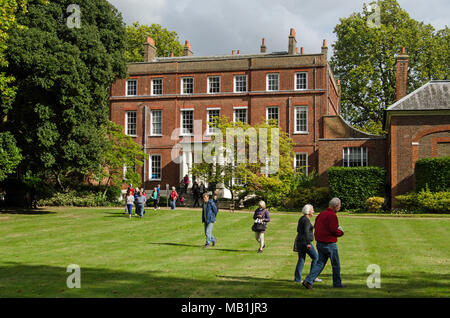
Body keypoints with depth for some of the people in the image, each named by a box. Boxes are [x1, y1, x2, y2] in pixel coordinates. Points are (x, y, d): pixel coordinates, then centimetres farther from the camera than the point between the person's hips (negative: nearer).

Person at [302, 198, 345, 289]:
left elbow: (315, 226, 16)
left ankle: (308, 280, -6)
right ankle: (337, 283, 21)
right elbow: (334, 230, -22)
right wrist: (341, 232, 0)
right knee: (336, 264, 9)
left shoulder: (321, 214, 10)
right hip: (329, 244, -7)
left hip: (320, 243, 8)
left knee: (320, 263, 8)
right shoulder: (332, 216, -16)